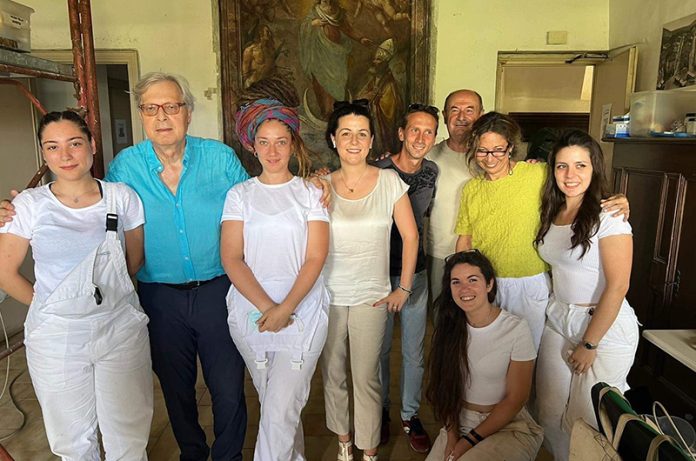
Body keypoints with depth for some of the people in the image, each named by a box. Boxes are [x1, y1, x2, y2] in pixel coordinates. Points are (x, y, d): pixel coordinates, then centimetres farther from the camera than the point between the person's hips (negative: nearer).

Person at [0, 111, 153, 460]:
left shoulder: (122, 197, -3)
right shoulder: (29, 205, -5)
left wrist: (108, 294, 11)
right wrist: (49, 305, 6)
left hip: (121, 329, 0)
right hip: (56, 336, 0)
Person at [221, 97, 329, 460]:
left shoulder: (310, 193, 3)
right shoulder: (240, 194, 6)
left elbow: (315, 258, -4)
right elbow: (231, 258, -2)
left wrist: (285, 309, -15)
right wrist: (266, 307, -14)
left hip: (302, 312, -2)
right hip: (250, 312, 2)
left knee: (280, 410, -9)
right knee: (271, 403, 14)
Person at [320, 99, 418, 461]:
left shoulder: (389, 181, -4)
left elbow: (410, 236, 0)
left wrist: (404, 288, -2)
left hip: (371, 296, -2)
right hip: (328, 294, 2)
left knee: (366, 377, 3)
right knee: (332, 373, 13)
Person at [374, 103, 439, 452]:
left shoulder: (433, 172, -1)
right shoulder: (377, 172, -14)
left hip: (415, 272, 3)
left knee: (414, 351, 13)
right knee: (380, 347, 14)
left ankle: (409, 414, 34)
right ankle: (380, 410, 36)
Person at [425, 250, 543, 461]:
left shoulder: (516, 329, -15)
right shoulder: (449, 327, -3)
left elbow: (515, 399, -11)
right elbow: (445, 387, 2)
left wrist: (470, 440, -11)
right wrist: (452, 435, -10)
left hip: (507, 426, -3)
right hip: (459, 422, 4)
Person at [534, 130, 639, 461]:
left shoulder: (607, 216, -15)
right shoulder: (551, 213, 5)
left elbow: (617, 286, -17)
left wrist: (589, 344, -12)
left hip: (605, 327, -6)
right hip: (557, 320, 6)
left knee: (586, 421, 6)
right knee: (551, 413, 11)